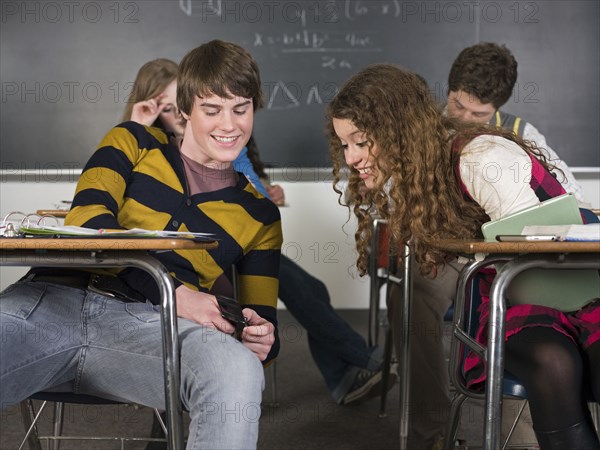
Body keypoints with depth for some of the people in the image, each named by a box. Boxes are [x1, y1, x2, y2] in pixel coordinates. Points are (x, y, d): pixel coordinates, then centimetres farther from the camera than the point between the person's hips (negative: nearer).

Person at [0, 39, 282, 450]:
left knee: (239, 371, -35)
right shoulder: (133, 143, 19)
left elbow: (263, 317, 21)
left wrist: (263, 338, -7)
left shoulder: (260, 215, 23)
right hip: (57, 296, 0)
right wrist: (174, 291, -13)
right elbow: (86, 218, 1)